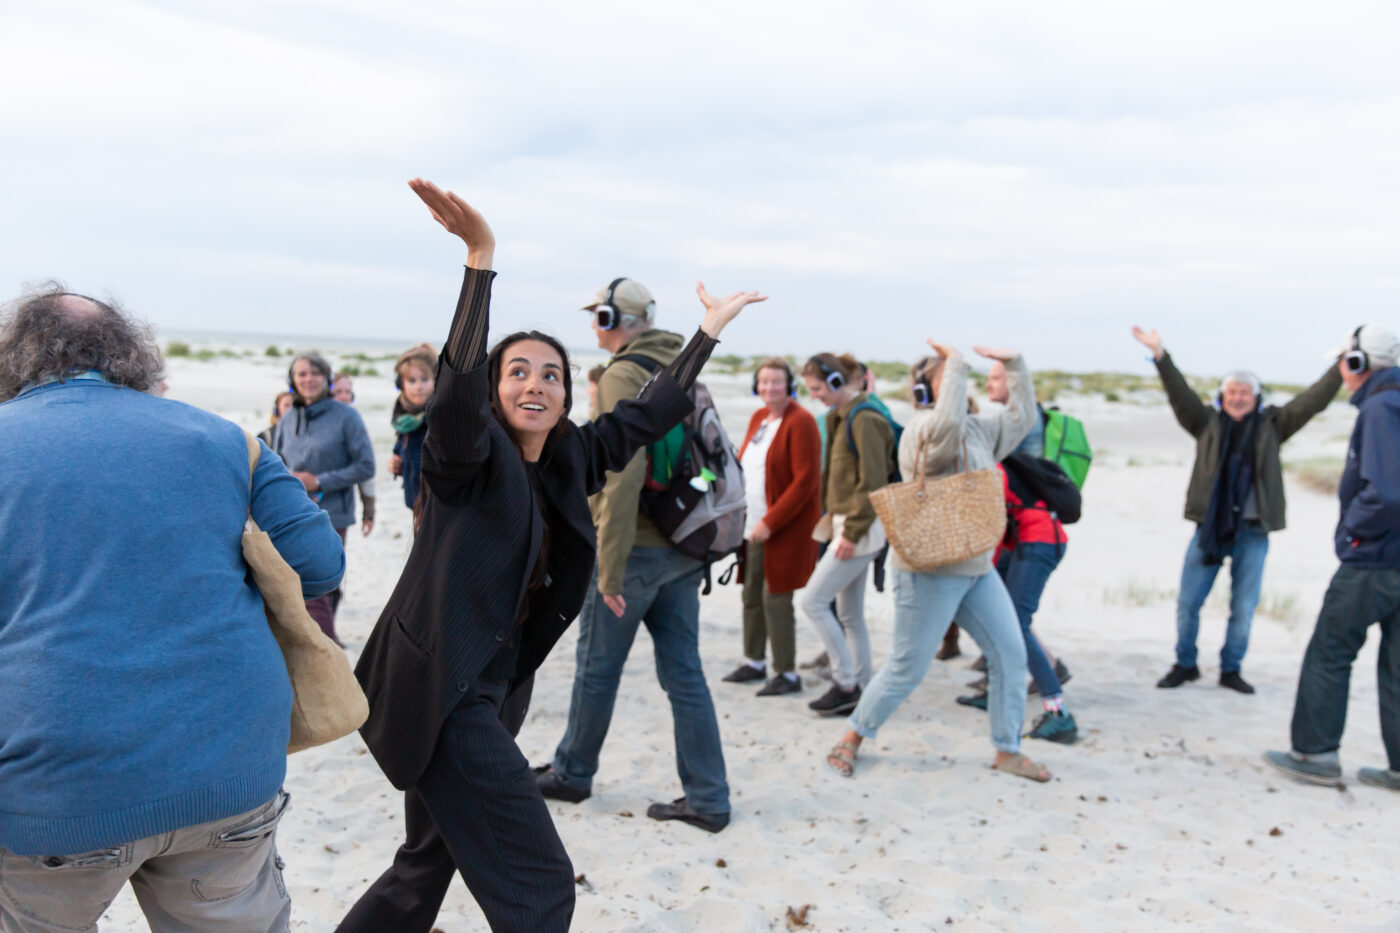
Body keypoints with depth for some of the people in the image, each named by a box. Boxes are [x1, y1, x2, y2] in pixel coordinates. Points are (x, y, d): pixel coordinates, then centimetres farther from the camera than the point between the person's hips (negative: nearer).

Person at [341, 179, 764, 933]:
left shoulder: (568, 461, 5)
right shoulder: (470, 456, -13)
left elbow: (648, 414, 15)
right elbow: (457, 390, -35)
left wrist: (710, 329, 21)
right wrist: (480, 255, -42)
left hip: (491, 687, 8)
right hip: (438, 691, -8)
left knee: (428, 866, 22)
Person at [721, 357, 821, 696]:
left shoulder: (801, 422, -13)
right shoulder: (758, 418, 12)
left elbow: (805, 481, -18)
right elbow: (743, 466, 20)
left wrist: (771, 522, -19)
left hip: (786, 528, -8)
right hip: (753, 527, 8)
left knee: (776, 598, -5)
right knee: (751, 594, 14)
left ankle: (787, 674, 7)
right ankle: (754, 662, 30)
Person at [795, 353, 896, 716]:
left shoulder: (864, 419, -16)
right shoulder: (843, 416, 13)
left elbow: (873, 482, -20)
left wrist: (853, 531, -20)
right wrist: (833, 516, 13)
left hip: (861, 529, -10)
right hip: (849, 525, 10)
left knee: (813, 601, -8)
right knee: (849, 613, 13)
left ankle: (846, 684, 1)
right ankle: (861, 690, 21)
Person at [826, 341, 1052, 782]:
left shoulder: (978, 428, 13)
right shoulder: (922, 427, -15)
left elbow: (1022, 417, 22)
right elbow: (947, 421, -37)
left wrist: (1015, 365, 13)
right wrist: (955, 363, -28)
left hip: (978, 566, 8)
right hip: (931, 569, -8)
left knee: (1011, 655, 8)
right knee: (908, 666, 0)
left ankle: (1008, 751, 21)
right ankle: (853, 737, 18)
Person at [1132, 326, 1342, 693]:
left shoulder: (1271, 425, 8)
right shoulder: (1208, 423, 6)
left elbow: (1312, 400, 2)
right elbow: (1180, 394, -4)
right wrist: (1160, 355, -14)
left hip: (1252, 531, 0)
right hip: (1210, 526, 0)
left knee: (1244, 608, 4)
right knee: (1187, 601, 2)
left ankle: (1231, 669, 22)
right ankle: (1185, 664, 20)